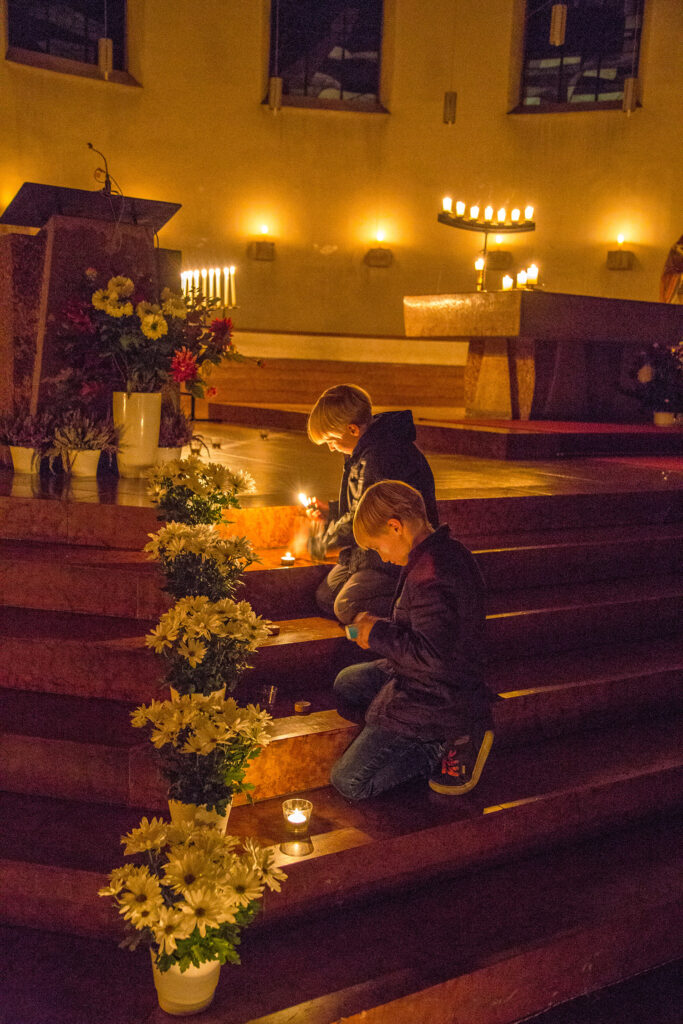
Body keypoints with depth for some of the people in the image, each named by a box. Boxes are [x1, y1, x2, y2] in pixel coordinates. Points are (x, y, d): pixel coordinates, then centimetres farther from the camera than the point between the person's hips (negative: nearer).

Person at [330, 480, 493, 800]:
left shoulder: (430, 579, -30)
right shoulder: (449, 551, 3)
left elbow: (431, 655, -31)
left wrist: (378, 634, -17)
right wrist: (381, 631, 7)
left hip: (434, 700, -10)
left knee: (348, 781, -6)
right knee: (346, 684, 27)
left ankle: (445, 747, -2)